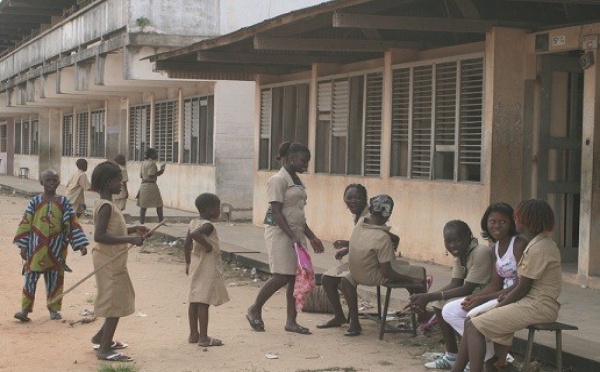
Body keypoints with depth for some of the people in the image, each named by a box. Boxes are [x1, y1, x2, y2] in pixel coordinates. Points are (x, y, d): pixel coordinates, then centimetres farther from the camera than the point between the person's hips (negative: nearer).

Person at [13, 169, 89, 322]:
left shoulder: (64, 202, 1)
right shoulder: (34, 202, 0)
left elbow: (73, 224, 0)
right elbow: (25, 224, 0)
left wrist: (81, 244, -5)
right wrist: (23, 245, -5)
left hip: (56, 247, 1)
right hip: (36, 246, -1)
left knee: (55, 278, 8)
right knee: (31, 276, -2)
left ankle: (54, 309, 18)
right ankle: (25, 309, 1)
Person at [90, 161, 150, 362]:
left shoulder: (106, 204, 11)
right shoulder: (106, 206, -20)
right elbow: (99, 236, -28)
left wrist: (132, 230, 11)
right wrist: (129, 239, -28)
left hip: (114, 261, 10)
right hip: (109, 261, -10)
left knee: (120, 300, 19)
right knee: (116, 302, -5)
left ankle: (101, 338, 30)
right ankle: (104, 349, 1)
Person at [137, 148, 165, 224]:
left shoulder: (144, 162, 11)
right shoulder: (152, 163, -14)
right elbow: (151, 176, -21)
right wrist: (160, 171, -11)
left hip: (143, 185, 8)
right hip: (151, 185, -8)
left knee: (143, 206, 6)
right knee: (159, 205, 2)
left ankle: (141, 222, 2)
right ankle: (161, 222, 4)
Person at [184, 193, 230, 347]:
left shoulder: (193, 223, 8)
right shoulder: (207, 226, -18)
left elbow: (187, 245, 12)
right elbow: (195, 234, -38)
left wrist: (188, 263, 22)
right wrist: (207, 245, -25)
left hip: (196, 266, 9)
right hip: (208, 269, -9)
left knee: (194, 301, 12)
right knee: (204, 303, -6)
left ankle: (193, 334, 20)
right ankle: (203, 338, -2)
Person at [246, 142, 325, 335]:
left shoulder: (296, 181, 16)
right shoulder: (278, 180, -11)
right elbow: (277, 212, -16)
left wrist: (311, 237, 18)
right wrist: (292, 237, -22)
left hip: (296, 233, 8)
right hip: (280, 232, -8)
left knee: (296, 276, 4)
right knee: (282, 276, -9)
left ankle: (291, 321, 10)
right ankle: (254, 310, 9)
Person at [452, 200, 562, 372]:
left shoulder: (537, 249, -20)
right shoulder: (543, 242, 12)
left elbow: (523, 288, -16)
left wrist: (499, 306, -4)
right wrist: (507, 296, 6)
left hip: (537, 307, -10)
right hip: (533, 302, 10)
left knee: (474, 326, -13)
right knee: (472, 321, 7)